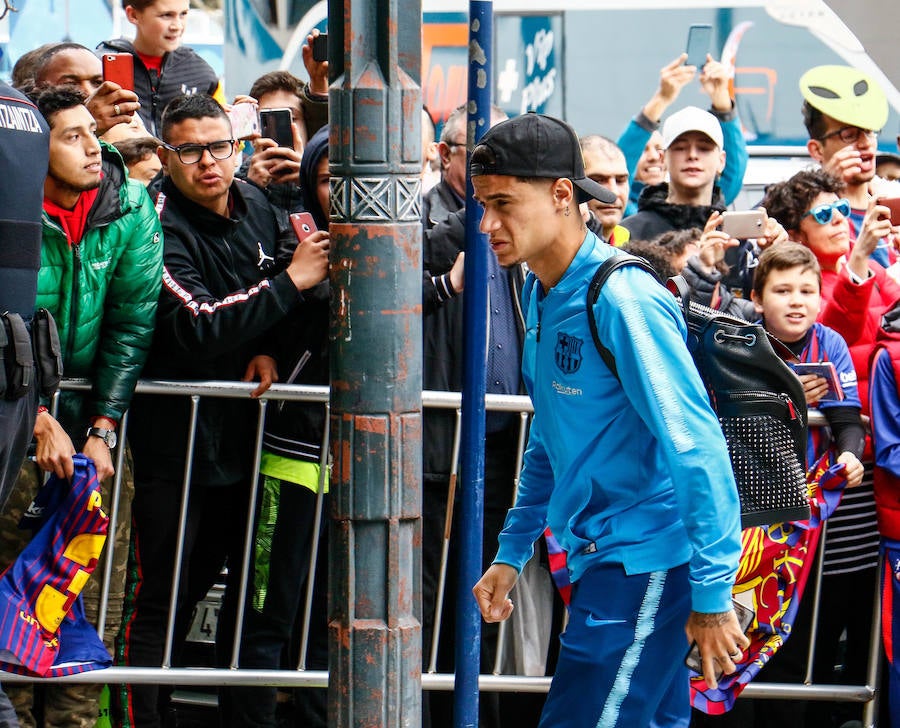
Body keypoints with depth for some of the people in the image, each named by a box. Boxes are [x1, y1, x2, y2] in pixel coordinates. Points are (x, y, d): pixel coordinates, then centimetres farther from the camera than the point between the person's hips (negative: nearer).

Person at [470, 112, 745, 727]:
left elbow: (697, 449, -21)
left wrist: (712, 596, -21)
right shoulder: (542, 294, 10)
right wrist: (512, 553, 21)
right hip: (597, 556, 9)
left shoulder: (622, 301, -19)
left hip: (646, 560, -9)